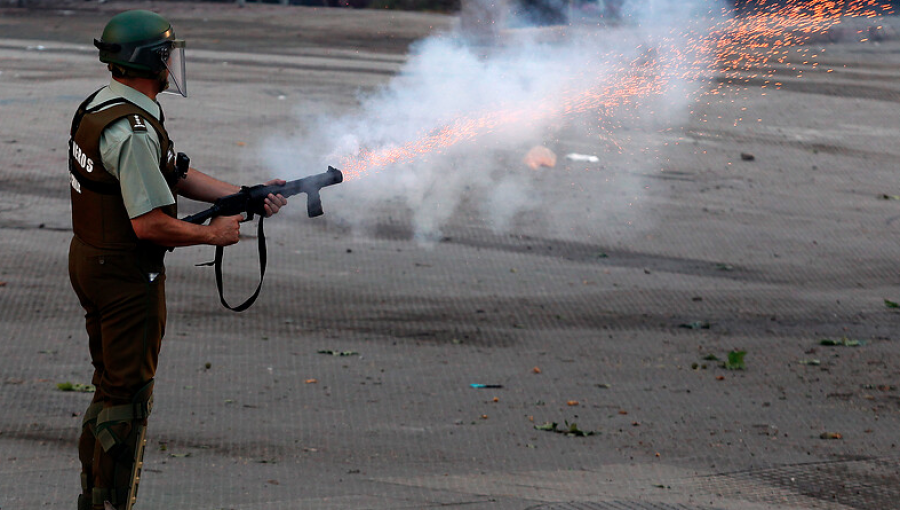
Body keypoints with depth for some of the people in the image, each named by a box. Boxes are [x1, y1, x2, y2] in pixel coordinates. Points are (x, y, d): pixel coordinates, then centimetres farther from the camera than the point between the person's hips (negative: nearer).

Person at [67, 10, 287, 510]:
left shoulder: (102, 105, 8)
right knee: (128, 397, 1)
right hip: (128, 276, -10)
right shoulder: (133, 131, -25)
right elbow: (150, 224, -27)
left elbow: (179, 176, 12)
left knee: (112, 385, 21)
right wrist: (214, 233, -12)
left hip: (91, 263, 10)